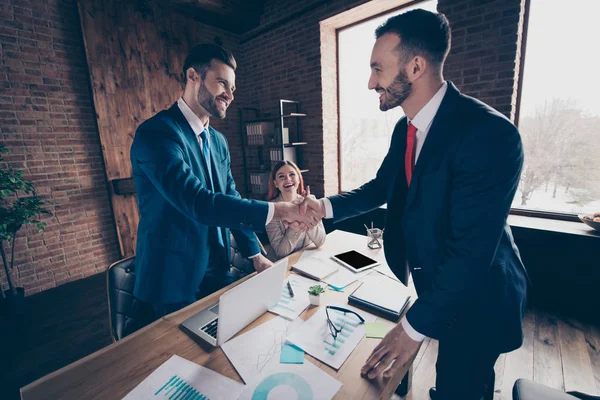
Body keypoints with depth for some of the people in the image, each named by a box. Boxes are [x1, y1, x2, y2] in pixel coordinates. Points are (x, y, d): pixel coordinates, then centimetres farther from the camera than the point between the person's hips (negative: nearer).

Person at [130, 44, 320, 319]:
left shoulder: (218, 141, 7)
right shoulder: (156, 133, -19)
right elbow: (198, 202, -31)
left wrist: (255, 254, 3)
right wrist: (277, 210, -31)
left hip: (217, 272, 7)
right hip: (176, 278, -6)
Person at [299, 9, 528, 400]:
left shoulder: (489, 133, -29)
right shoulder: (406, 128, -2)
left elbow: (471, 248, -31)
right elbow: (381, 187, 6)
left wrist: (414, 326, -27)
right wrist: (326, 206, -10)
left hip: (476, 298, -7)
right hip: (431, 282, 7)